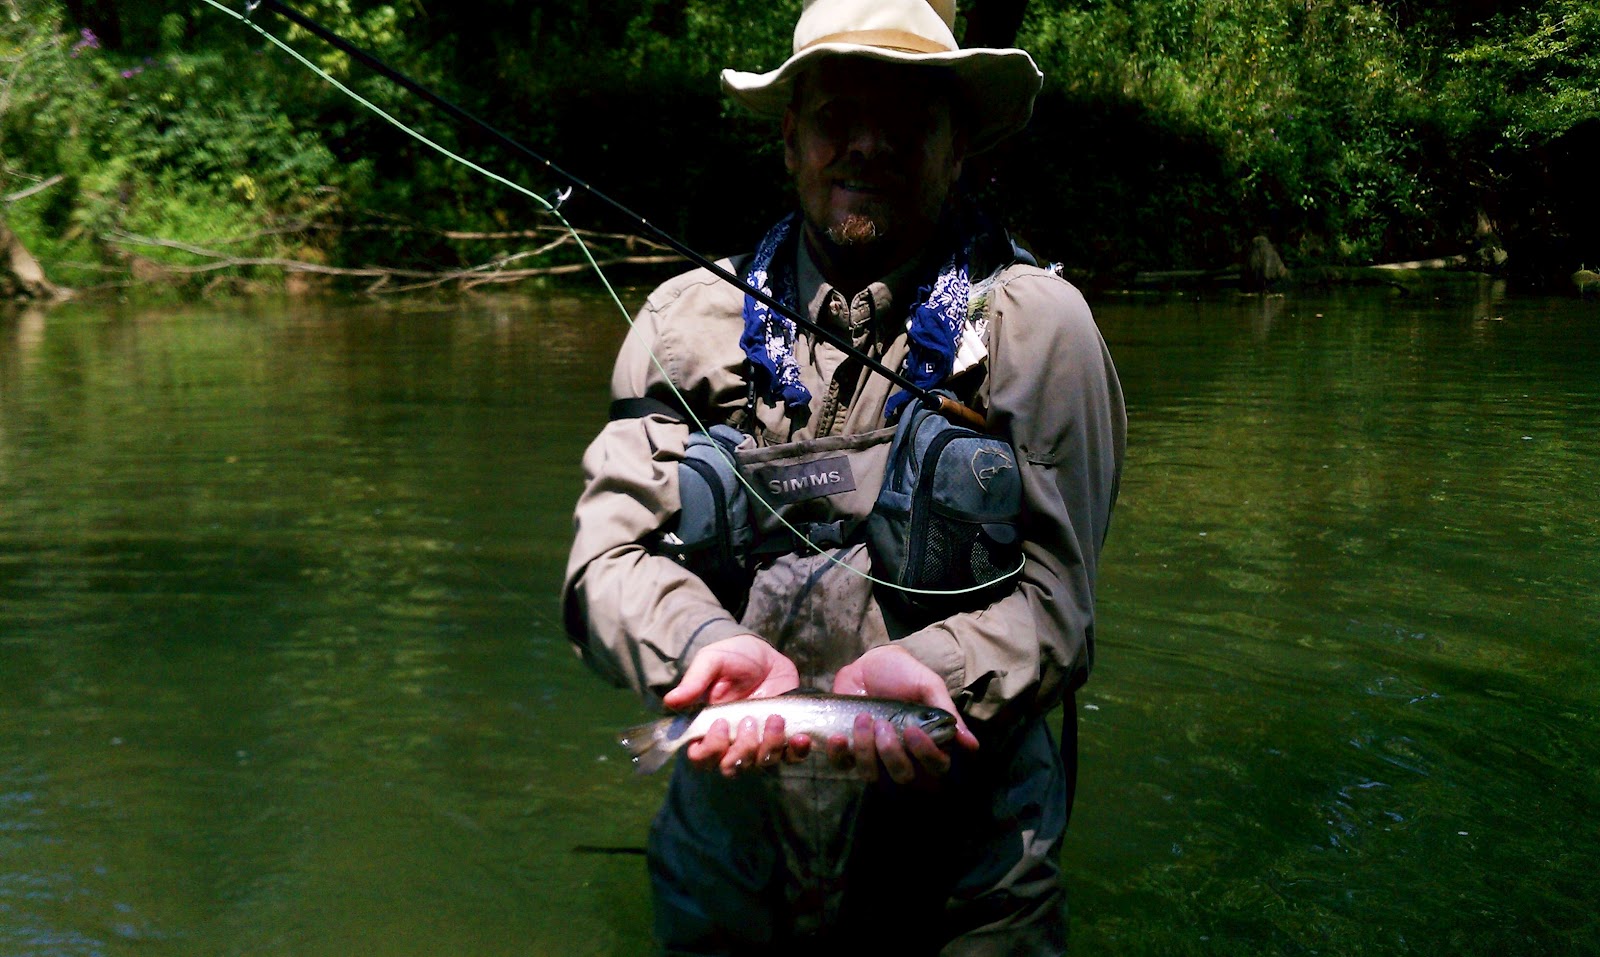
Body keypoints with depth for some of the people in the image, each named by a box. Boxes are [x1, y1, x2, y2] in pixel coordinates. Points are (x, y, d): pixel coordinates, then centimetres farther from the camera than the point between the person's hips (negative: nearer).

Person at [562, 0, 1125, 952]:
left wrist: (921, 671, -31)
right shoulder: (690, 319, 0)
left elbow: (1053, 594, -11)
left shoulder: (1035, 323, -7)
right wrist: (710, 647, -27)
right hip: (734, 832, 2)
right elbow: (610, 553, -6)